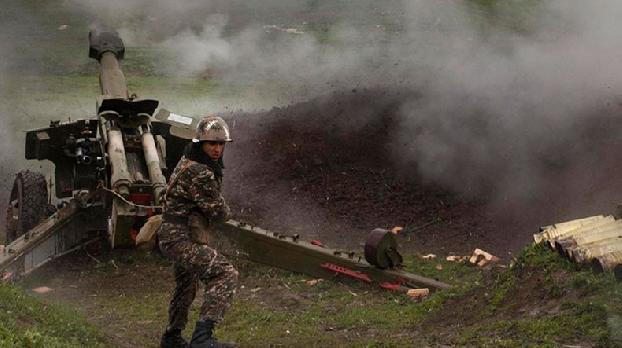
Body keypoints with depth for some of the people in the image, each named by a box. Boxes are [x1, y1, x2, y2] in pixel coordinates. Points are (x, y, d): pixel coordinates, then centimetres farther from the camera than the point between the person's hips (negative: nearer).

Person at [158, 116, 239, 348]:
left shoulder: (188, 162, 10)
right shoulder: (199, 172, -23)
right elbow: (219, 212, -18)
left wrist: (210, 212, 10)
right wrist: (223, 211, 5)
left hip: (178, 237, 11)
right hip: (180, 239, -11)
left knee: (187, 287, 29)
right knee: (226, 275, -24)